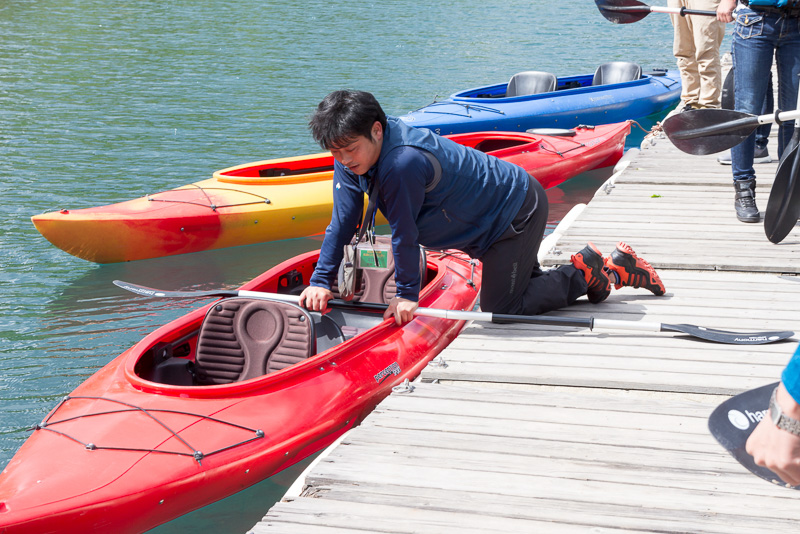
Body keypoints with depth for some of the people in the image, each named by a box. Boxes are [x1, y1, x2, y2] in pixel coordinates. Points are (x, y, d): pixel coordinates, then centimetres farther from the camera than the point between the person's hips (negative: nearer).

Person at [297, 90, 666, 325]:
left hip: (516, 210, -10)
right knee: (518, 286, 25)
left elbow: (404, 234, -29)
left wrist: (407, 294, -20)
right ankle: (612, 267, 27)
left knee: (500, 309, -3)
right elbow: (342, 222, -6)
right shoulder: (352, 153, -8)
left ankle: (585, 274, 6)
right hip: (502, 203, 10)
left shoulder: (404, 162, -37)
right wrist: (321, 280, -11)